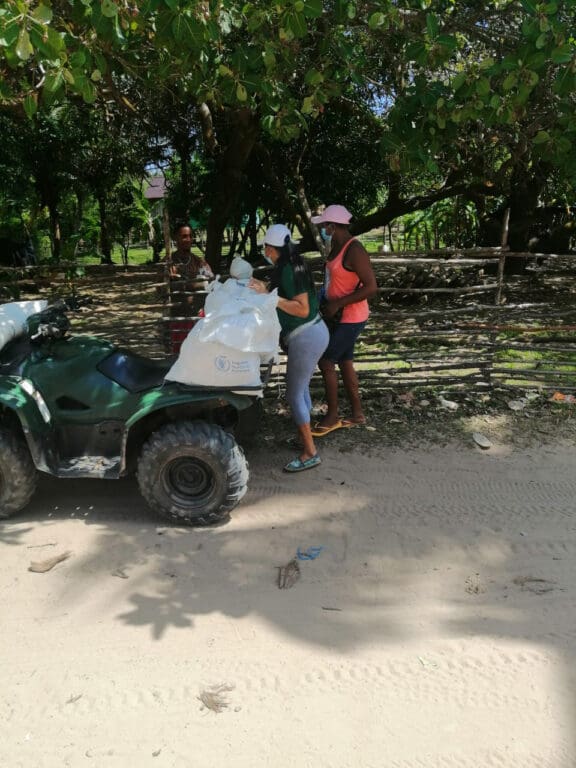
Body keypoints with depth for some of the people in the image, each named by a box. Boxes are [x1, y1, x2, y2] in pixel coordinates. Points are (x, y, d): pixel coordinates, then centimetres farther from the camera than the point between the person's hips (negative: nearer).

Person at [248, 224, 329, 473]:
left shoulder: (288, 270, -18)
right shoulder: (289, 267, 11)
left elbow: (302, 309, -23)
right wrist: (265, 291, 5)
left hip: (306, 338, -10)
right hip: (313, 333, 10)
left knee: (294, 394, -3)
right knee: (301, 388, 20)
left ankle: (310, 453, 4)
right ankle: (305, 436, 33)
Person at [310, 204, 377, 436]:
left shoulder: (354, 250, -21)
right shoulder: (336, 248, 8)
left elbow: (371, 287, -25)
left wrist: (338, 304, -25)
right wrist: (325, 300, 6)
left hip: (351, 318, -9)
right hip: (340, 316, 9)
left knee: (326, 362, -5)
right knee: (345, 363, 14)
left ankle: (332, 416, 9)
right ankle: (357, 413, 25)